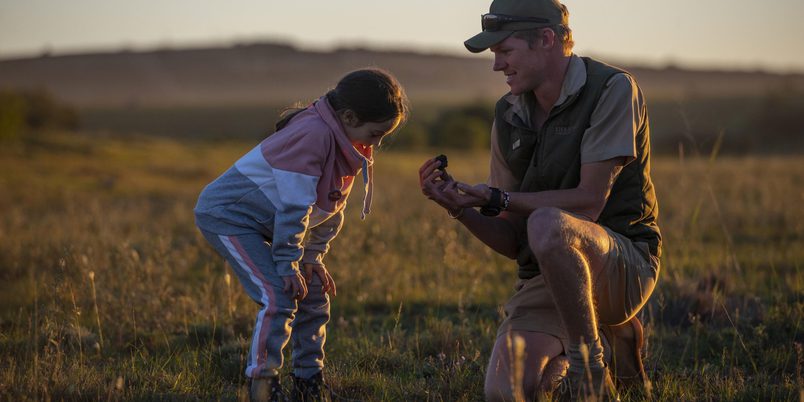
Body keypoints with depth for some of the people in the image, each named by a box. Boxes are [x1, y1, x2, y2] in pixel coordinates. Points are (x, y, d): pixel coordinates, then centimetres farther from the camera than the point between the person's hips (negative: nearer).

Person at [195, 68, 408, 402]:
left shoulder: (351, 143, 1)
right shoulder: (313, 134, -30)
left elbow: (332, 206, 10)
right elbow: (293, 207, -28)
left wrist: (313, 256, 6)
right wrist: (288, 265, -23)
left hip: (265, 226, 10)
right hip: (227, 215, -10)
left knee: (315, 296, 9)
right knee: (280, 297, -21)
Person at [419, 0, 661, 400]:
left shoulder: (612, 89, -10)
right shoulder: (509, 117, 8)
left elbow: (588, 202, -18)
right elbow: (513, 241, 8)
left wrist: (498, 198, -14)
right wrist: (460, 208, -11)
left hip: (624, 265, -6)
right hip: (544, 278, 6)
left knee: (548, 226, -38)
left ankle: (590, 364, -18)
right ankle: (608, 347, 14)